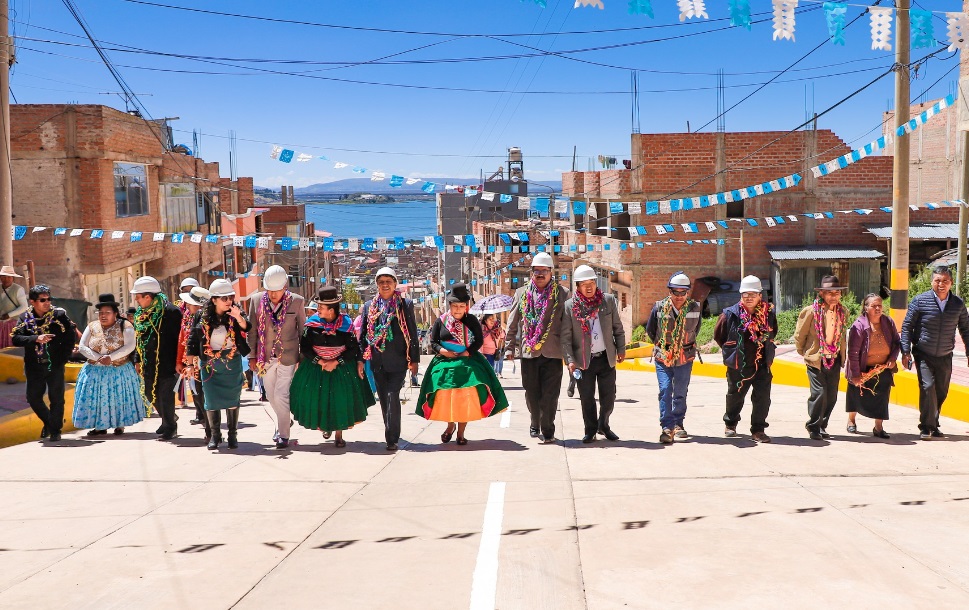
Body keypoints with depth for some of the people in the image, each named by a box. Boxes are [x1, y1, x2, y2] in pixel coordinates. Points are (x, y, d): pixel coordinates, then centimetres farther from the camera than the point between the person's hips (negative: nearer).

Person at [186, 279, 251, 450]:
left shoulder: (236, 313, -5)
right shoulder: (203, 317, -3)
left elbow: (247, 328, -21)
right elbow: (193, 340, 2)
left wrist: (239, 318, -41)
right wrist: (191, 364, 0)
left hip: (232, 363, 0)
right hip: (209, 364, 1)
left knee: (232, 398, 3)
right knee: (212, 399, 3)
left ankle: (233, 435, 14)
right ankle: (215, 435, 16)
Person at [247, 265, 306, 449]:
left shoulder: (296, 301, -7)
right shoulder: (257, 300, -2)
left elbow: (302, 330, 2)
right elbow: (252, 330, 5)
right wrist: (252, 356, 4)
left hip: (288, 356, -3)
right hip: (265, 357, 3)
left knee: (281, 395, -8)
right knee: (271, 396, 15)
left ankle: (283, 434, 6)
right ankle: (284, 421, 40)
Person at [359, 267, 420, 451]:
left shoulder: (405, 304, 1)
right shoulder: (369, 306, 10)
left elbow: (413, 333, 1)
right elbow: (363, 334, 13)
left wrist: (414, 359, -2)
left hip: (397, 361, -4)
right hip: (377, 362, 4)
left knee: (392, 397, -13)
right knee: (384, 399, 11)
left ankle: (392, 438, -11)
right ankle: (391, 433, 25)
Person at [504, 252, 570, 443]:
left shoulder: (562, 294, 3)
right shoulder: (521, 294, 10)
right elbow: (512, 324, 12)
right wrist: (509, 347, 7)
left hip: (553, 353, -2)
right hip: (528, 352, 2)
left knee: (550, 394, -2)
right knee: (531, 393, 10)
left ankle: (547, 429, 8)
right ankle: (535, 424, 29)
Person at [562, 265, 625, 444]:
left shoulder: (609, 300, 3)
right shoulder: (569, 306, -5)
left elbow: (618, 327, 11)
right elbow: (566, 336, -6)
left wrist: (621, 349, 7)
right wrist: (570, 360, -13)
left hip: (606, 358, 2)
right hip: (584, 360, -2)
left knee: (609, 397, 6)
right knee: (586, 398, 5)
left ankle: (603, 425, 29)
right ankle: (590, 430, 20)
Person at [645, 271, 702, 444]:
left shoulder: (695, 308, -6)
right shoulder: (659, 307, -10)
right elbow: (650, 330, 8)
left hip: (685, 358, 1)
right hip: (662, 358, -1)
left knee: (681, 393, 8)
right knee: (665, 390, -10)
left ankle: (678, 424, 24)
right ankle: (667, 427, -8)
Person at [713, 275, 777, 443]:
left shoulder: (769, 313, -3)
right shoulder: (730, 314, -11)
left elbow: (772, 334, 17)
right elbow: (718, 335, 4)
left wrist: (765, 348, 12)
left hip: (762, 365, 1)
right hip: (738, 366, -1)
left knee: (763, 398, -5)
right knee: (735, 396, 16)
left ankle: (758, 430, 9)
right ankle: (730, 424, 40)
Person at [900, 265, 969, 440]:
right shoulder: (920, 301, -8)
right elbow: (907, 327, -4)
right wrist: (906, 351, -9)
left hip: (945, 357, 3)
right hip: (923, 355, -3)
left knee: (941, 392, 9)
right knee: (928, 386, -16)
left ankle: (934, 426, 25)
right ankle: (926, 427, -6)